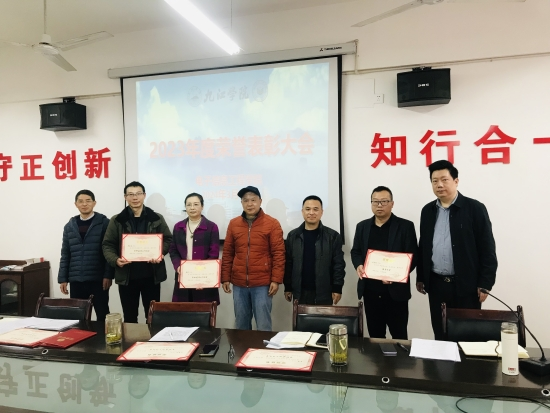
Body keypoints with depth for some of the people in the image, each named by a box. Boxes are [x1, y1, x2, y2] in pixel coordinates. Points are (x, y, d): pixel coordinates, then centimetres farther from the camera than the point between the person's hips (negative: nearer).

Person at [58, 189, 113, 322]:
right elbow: (65, 254, 12)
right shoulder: (70, 226, 11)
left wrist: (108, 275, -12)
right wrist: (63, 278, 7)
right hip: (76, 280, 4)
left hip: (98, 279, -4)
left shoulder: (104, 223, -2)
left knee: (102, 315, 4)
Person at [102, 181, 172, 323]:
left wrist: (159, 254, -13)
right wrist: (115, 260, -15)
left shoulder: (157, 218, 4)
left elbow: (168, 240, 5)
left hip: (151, 275, 0)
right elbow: (107, 245, 3)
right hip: (126, 276, 1)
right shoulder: (116, 220, 4)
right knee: (129, 317, 12)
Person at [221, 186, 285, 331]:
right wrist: (225, 278, 6)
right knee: (241, 325, 13)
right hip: (239, 284, 4)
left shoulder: (272, 223, -3)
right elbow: (227, 253, 9)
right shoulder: (233, 224, 7)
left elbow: (278, 254, -5)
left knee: (263, 326, 2)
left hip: (262, 284, -3)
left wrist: (276, 280, -10)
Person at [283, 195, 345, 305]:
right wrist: (288, 287, 3)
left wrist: (337, 288, -8)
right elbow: (288, 263, 4)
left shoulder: (333, 236, -3)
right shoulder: (293, 236, 3)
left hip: (324, 292, -1)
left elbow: (338, 264, -4)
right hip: (300, 292, 2)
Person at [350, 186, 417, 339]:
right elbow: (355, 251, 14)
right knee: (375, 335, 14)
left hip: (396, 291, -3)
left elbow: (413, 256, -5)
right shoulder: (362, 226, 10)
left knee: (399, 335, 8)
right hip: (370, 291, 3)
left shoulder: (405, 226, -2)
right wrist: (358, 265, -8)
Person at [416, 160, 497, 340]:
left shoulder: (475, 208, -6)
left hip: (466, 284, -4)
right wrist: (420, 277, 12)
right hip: (436, 284, 4)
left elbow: (487, 248, -7)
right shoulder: (427, 210, 8)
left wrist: (485, 283, -10)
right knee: (440, 335, 12)